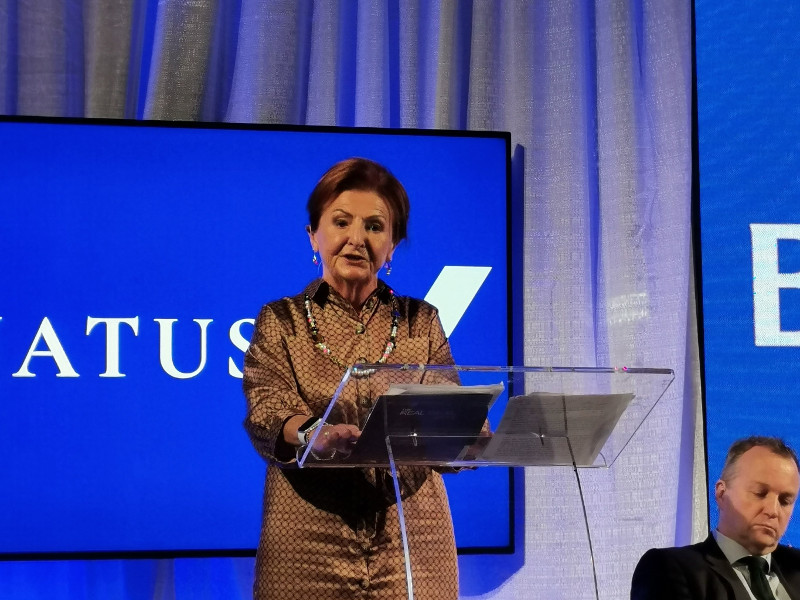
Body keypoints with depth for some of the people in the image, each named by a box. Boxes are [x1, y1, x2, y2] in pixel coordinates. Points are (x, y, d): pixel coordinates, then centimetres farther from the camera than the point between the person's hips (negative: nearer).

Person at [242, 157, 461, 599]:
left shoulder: (421, 323, 10)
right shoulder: (280, 322, 5)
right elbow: (265, 415, -11)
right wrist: (315, 434, -33)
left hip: (412, 540, 1)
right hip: (310, 542, -1)